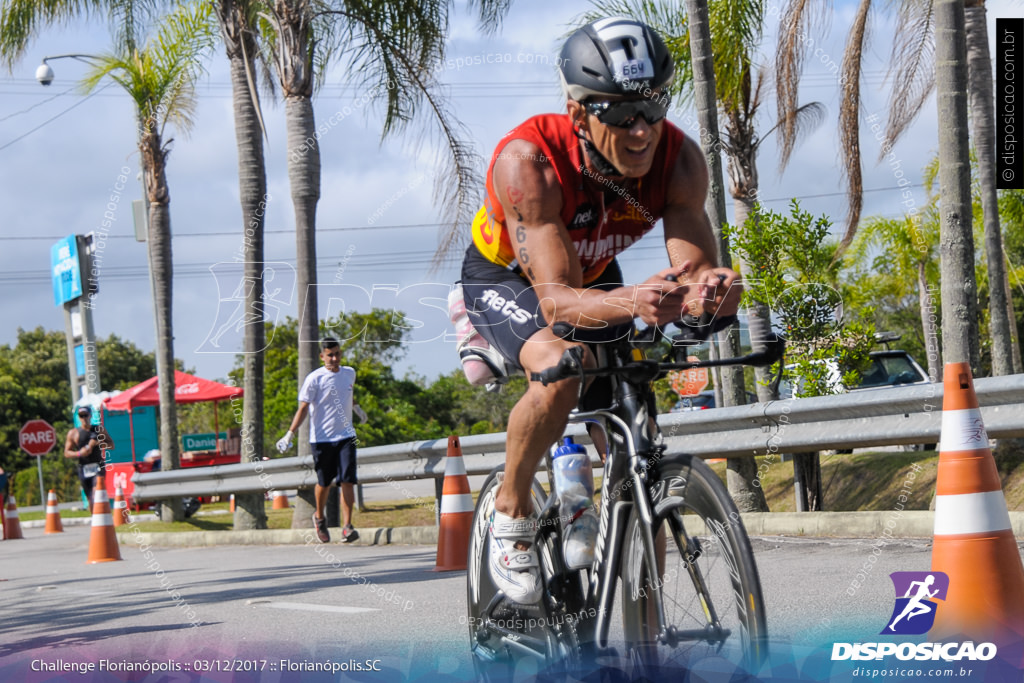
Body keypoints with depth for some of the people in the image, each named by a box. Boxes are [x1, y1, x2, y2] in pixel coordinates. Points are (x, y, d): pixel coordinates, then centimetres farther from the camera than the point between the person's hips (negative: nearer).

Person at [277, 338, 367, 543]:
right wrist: (290, 434, -16)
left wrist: (356, 408, 47)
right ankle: (319, 518, 34)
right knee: (324, 483, 8)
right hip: (321, 438, -3)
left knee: (347, 481, -11)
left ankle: (347, 526, -11)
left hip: (346, 436, 3)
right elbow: (303, 407, -8)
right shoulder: (314, 379, -8)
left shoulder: (349, 373, 7)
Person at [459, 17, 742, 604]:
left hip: (595, 277, 4)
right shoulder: (528, 160, -39)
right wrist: (631, 302, -64)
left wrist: (710, 287, -57)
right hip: (504, 277, -4)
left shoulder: (678, 159, -28)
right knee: (563, 371, -36)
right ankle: (512, 511, -10)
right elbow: (556, 297, -44)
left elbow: (695, 265, -32)